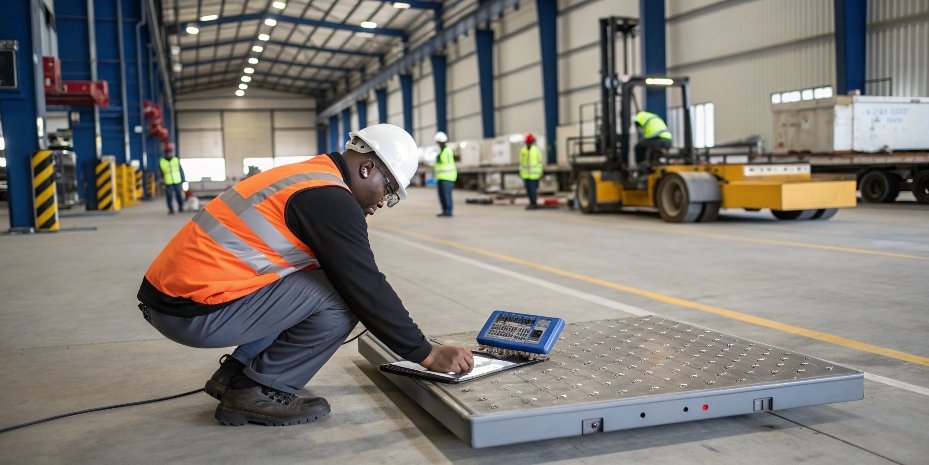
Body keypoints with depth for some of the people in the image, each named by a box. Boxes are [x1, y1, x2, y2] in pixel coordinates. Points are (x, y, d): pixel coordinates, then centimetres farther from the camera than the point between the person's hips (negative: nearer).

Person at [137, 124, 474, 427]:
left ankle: (236, 373, 16)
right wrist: (425, 354, -4)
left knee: (306, 288, 18)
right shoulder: (330, 199, -13)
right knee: (340, 298, -11)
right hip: (192, 310, -10)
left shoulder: (307, 177, 16)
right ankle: (256, 392, 1)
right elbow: (367, 289, -13)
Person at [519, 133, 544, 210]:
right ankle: (532, 203, 16)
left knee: (533, 189, -7)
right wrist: (520, 172, 9)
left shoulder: (536, 150, -4)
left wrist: (540, 173, 0)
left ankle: (533, 204, 0)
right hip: (525, 174, 4)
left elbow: (540, 162, 0)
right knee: (528, 189, 6)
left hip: (534, 174, -4)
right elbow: (521, 162, 11)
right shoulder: (523, 151, 7)